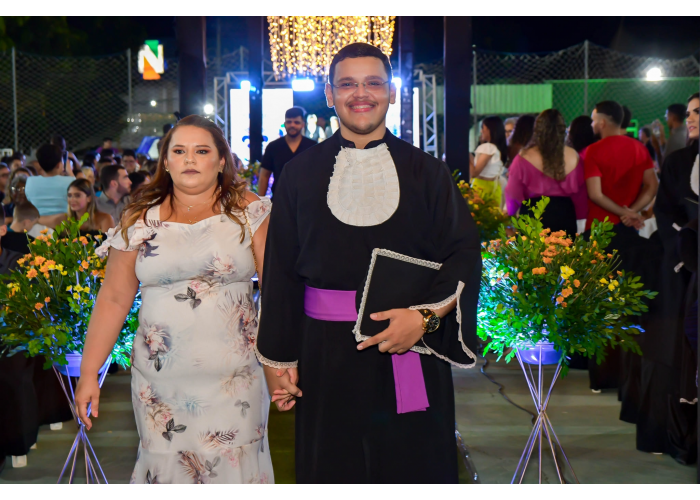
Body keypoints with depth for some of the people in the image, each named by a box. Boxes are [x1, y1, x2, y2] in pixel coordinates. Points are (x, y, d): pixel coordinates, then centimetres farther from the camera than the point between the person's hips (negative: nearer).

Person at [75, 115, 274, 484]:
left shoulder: (248, 212, 0)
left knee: (236, 468, 5)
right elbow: (113, 299, 6)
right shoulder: (140, 222, 5)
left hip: (234, 379, -1)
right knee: (165, 468, 8)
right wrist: (89, 374, 4)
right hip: (161, 380, 1)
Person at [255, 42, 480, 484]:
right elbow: (281, 271, 5)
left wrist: (424, 315, -17)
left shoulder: (427, 172, 4)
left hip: (414, 348, 0)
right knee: (333, 471, 7)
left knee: (415, 467, 6)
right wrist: (279, 360, 3)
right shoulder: (301, 173, 5)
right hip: (327, 354, 0)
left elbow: (465, 253, -2)